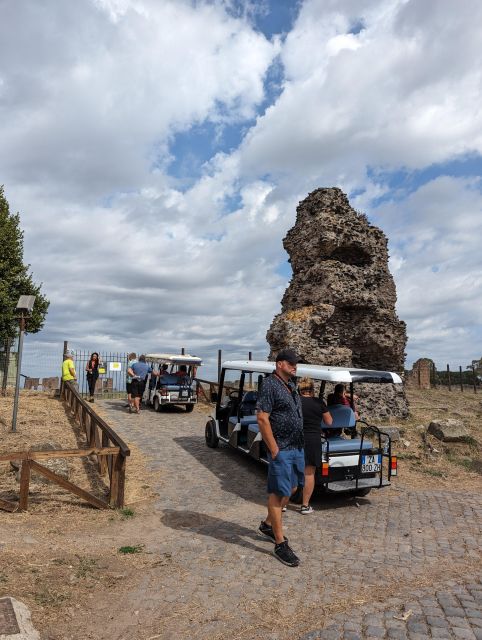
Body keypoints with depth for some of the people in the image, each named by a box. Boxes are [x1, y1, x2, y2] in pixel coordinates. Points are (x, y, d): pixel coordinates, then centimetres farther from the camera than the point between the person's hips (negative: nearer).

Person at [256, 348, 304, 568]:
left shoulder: (291, 385, 12)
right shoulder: (270, 385, -17)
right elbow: (262, 418, -21)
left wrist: (300, 444, 16)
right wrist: (274, 449, -20)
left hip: (297, 446, 10)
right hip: (281, 449, -9)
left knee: (291, 488, 19)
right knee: (279, 493, 0)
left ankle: (267, 525, 35)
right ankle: (280, 544, 10)